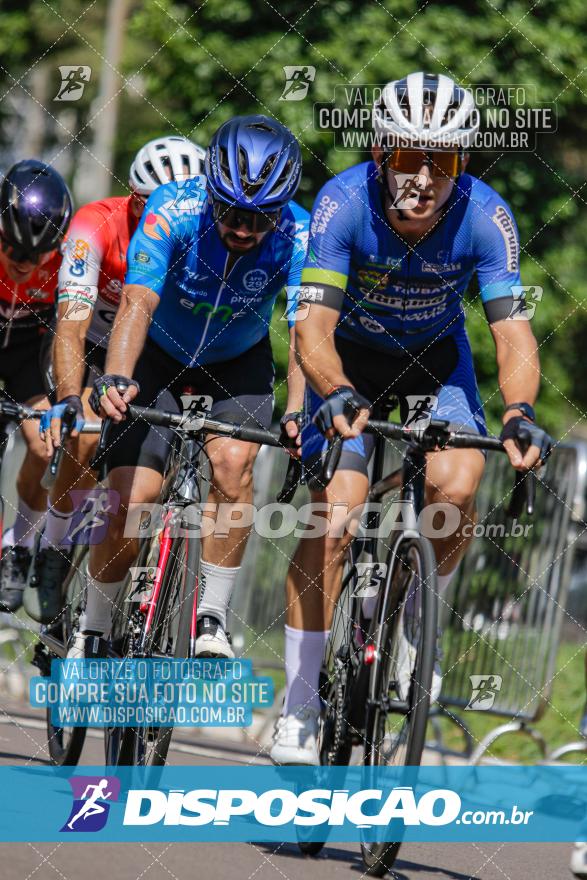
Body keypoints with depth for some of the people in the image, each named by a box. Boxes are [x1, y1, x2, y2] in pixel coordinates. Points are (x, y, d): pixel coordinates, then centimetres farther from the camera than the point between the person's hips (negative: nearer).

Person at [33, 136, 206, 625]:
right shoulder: (98, 226, -33)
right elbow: (71, 325, -41)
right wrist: (69, 401, -56)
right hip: (96, 345, -2)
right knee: (87, 437, -26)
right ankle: (53, 556, -3)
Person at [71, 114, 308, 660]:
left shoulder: (297, 237, -27)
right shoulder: (172, 211, -30)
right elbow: (137, 302, -39)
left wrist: (298, 409, -54)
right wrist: (115, 378, -56)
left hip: (238, 366, 1)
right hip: (160, 357, -1)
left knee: (232, 461, -28)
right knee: (129, 502, -13)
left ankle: (211, 619, -13)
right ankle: (92, 632, 11)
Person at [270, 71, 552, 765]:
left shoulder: (485, 216, -27)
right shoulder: (343, 203, -30)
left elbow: (512, 330, -31)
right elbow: (313, 328, -35)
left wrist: (519, 409, -50)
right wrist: (337, 394, -55)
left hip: (436, 356, 1)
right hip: (351, 357, -1)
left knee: (455, 487, -25)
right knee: (333, 514, -16)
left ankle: (411, 620, 6)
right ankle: (298, 708, -6)